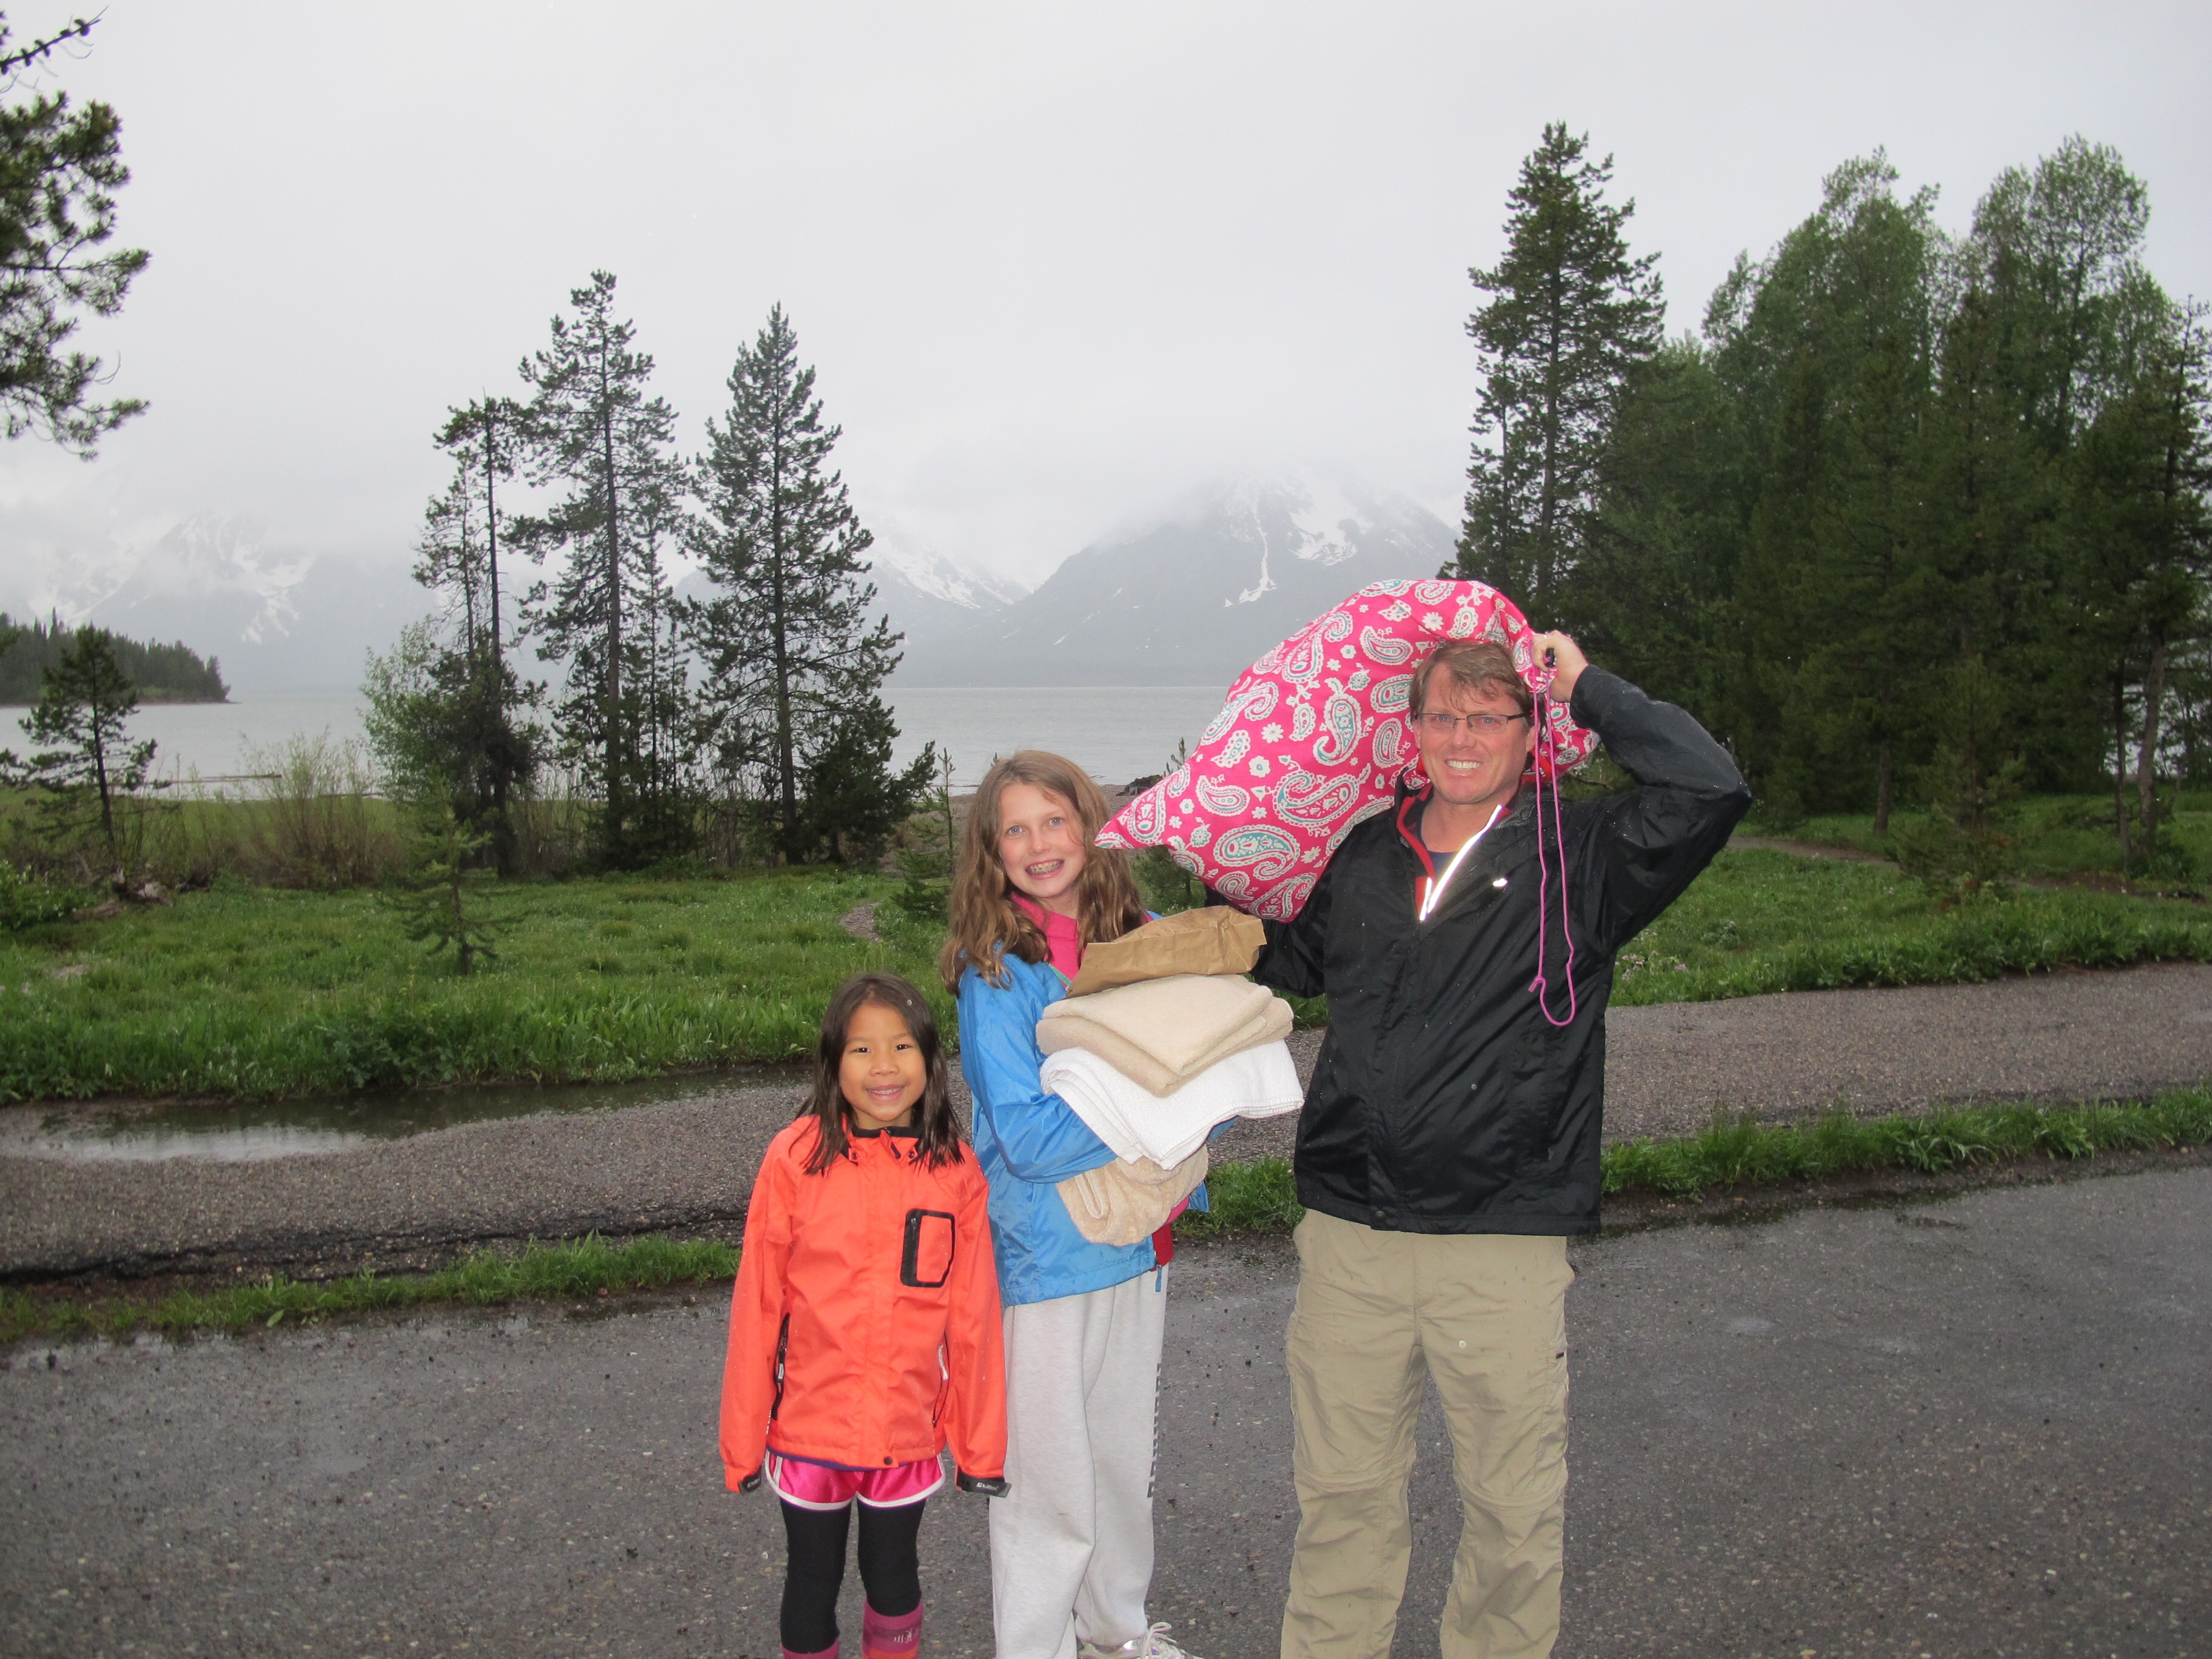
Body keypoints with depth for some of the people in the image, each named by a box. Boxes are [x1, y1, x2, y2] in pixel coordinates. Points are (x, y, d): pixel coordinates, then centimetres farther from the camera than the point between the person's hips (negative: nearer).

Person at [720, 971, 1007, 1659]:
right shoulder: (796, 1158, -14)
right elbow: (756, 1306, -8)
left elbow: (973, 1317, -4)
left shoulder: (954, 1169, -10)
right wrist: (743, 1437, -3)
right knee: (812, 1582, 20)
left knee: (894, 1579, 22)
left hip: (908, 1431, 1)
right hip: (811, 1425, -1)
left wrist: (981, 1444, 0)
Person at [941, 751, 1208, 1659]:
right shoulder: (994, 970, -14)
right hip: (1046, 1253, -5)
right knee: (1050, 1481, 5)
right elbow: (1026, 1136, -20)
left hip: (1137, 1236, 6)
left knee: (1126, 1455, 22)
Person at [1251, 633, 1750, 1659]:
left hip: (1505, 1245, -3)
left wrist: (1586, 686, -9)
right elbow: (1282, 964, 27)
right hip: (1350, 1237, 3)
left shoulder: (1576, 860, -1)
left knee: (1513, 1510, 10)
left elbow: (1708, 788, -18)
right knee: (1341, 1492, 15)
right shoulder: (1359, 859, 10)